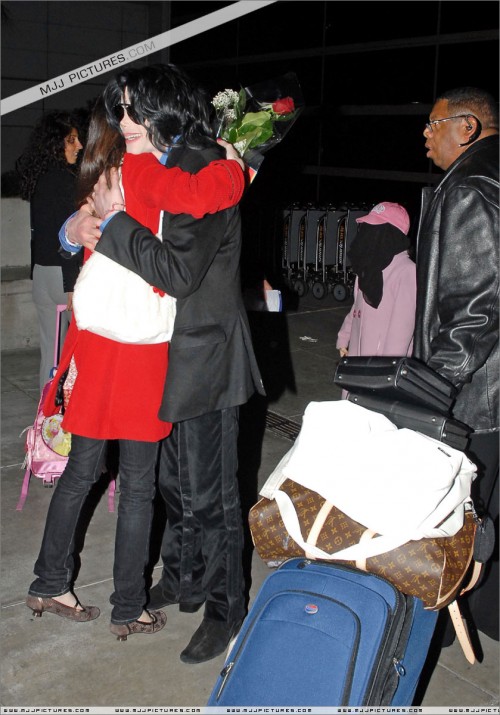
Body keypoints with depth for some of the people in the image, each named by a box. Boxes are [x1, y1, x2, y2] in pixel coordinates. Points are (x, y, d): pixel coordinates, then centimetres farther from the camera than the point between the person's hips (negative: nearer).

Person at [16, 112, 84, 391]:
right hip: (63, 273, -8)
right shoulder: (64, 180, -12)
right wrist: (72, 286, -19)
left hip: (41, 272, 8)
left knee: (52, 348, 11)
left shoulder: (38, 179, 13)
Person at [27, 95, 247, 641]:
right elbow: (200, 195, -28)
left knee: (80, 471, 18)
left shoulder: (99, 180, 13)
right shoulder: (145, 172, -11)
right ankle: (128, 610, 18)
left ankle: (49, 584, 31)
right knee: (138, 485, 5)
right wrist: (236, 167, -12)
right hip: (137, 345, -7)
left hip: (93, 341, 8)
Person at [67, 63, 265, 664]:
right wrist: (85, 226, -4)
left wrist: (112, 219, -18)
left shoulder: (203, 172, -18)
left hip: (205, 356, -9)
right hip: (173, 355, 9)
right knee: (174, 481, 21)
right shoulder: (162, 167, 10)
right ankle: (182, 580, 40)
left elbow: (177, 271, -26)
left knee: (209, 493, 3)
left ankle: (225, 609, 21)